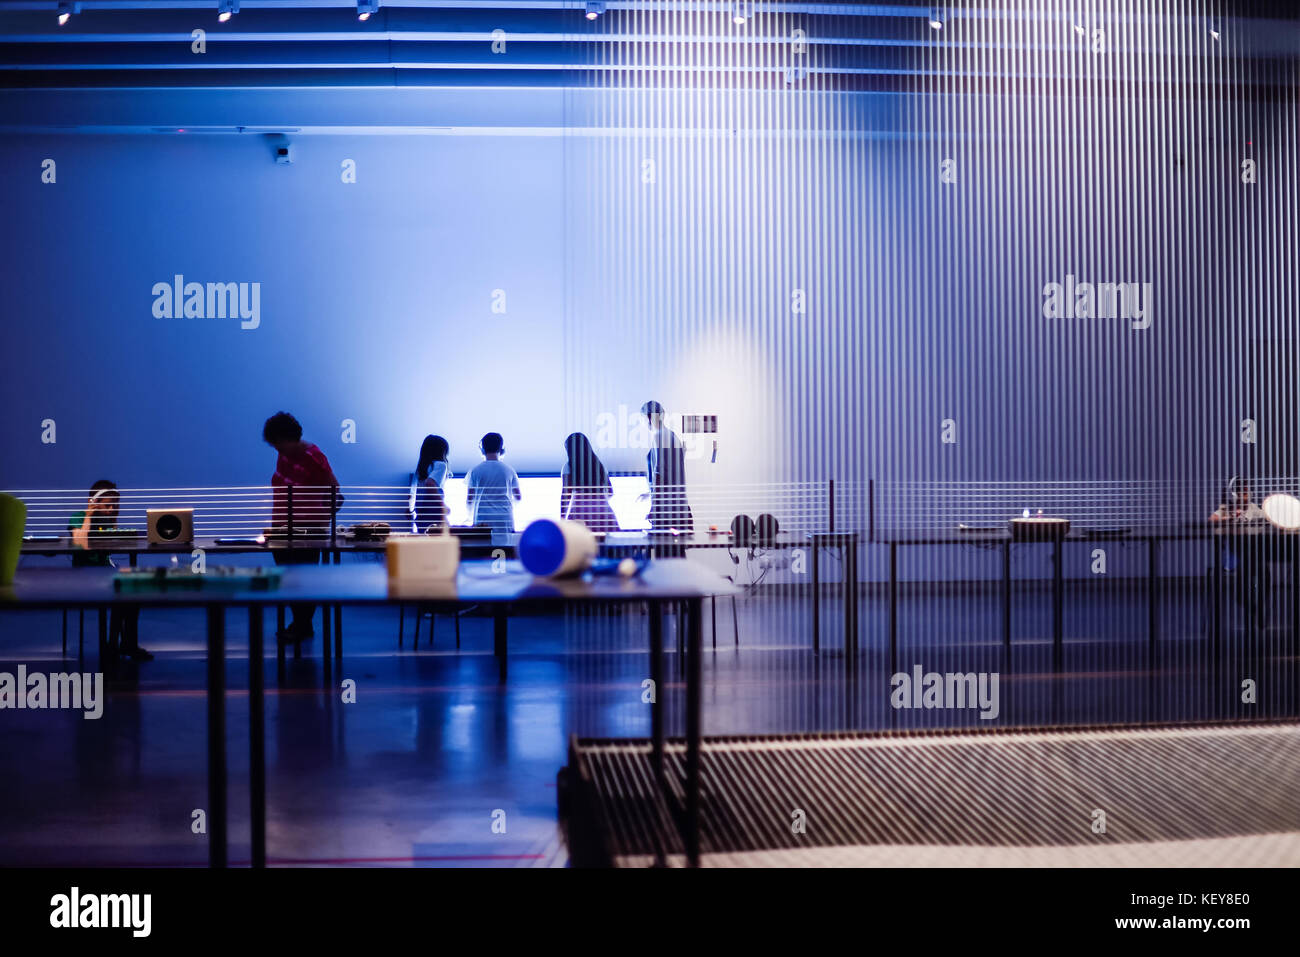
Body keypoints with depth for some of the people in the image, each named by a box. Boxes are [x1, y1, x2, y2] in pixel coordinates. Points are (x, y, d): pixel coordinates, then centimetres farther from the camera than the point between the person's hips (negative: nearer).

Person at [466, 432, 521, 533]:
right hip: (505, 520, 1)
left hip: (482, 520, -1)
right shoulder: (509, 470, 4)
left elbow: (469, 499, 4)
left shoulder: (475, 471, 0)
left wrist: (470, 514, 22)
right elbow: (518, 497, 10)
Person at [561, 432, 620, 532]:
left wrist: (562, 520, 5)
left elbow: (565, 497, -1)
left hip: (579, 513, -3)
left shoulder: (568, 467, 3)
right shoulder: (599, 464, 15)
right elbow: (610, 492, 22)